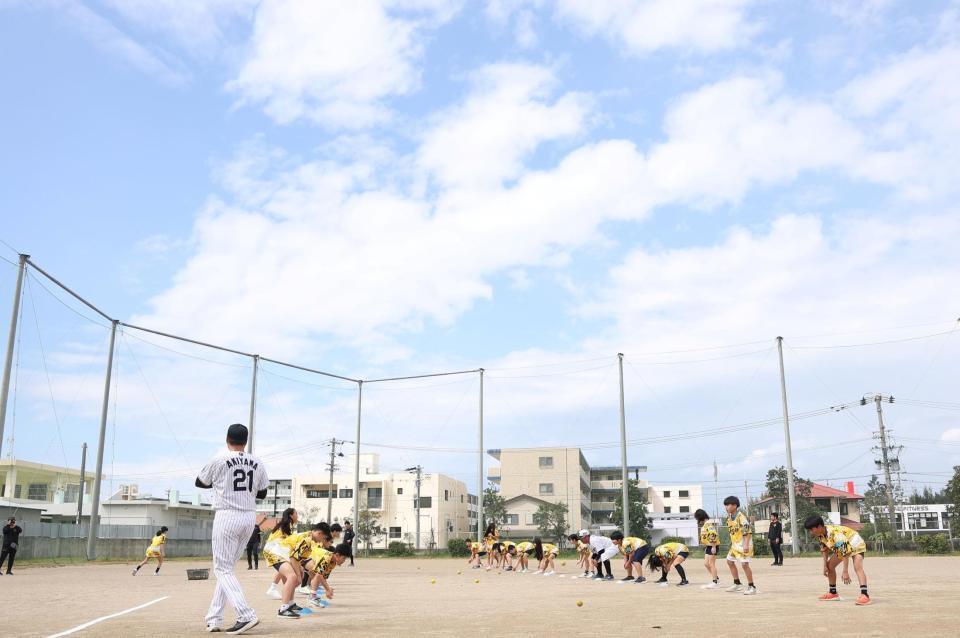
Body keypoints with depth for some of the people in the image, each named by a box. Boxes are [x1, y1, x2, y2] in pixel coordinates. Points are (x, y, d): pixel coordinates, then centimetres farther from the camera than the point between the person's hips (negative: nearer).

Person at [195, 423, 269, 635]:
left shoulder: (219, 460, -6)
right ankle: (214, 619, 16)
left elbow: (199, 482, 10)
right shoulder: (257, 464, 6)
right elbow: (262, 493, 15)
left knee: (223, 569, -2)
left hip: (227, 516, -5)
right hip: (249, 517, 5)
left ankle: (246, 615, -17)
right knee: (227, 567, 15)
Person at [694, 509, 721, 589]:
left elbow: (713, 535, -25)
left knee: (711, 564, -3)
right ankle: (716, 578, 22)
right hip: (708, 546, 10)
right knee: (706, 563, 13)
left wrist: (713, 546, -26)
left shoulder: (709, 523, -18)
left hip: (712, 546, -10)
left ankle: (714, 583, 4)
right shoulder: (705, 524, 14)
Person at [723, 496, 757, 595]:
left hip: (743, 544, -10)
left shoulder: (741, 516, -20)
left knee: (744, 564, -13)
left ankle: (752, 587, -3)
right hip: (735, 543, 10)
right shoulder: (729, 517, 8)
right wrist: (732, 543, 20)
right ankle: (737, 584, 30)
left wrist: (746, 545, -28)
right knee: (730, 561, 17)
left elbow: (747, 531, -23)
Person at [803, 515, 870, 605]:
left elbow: (845, 552, -39)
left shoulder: (836, 534, -39)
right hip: (841, 547, 9)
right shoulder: (820, 535, -12)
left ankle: (865, 595, -43)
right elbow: (825, 549, 4)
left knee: (857, 567, -32)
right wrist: (825, 566, -1)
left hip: (856, 545, -9)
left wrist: (845, 572, -39)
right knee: (830, 565, 12)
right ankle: (833, 593, 24)